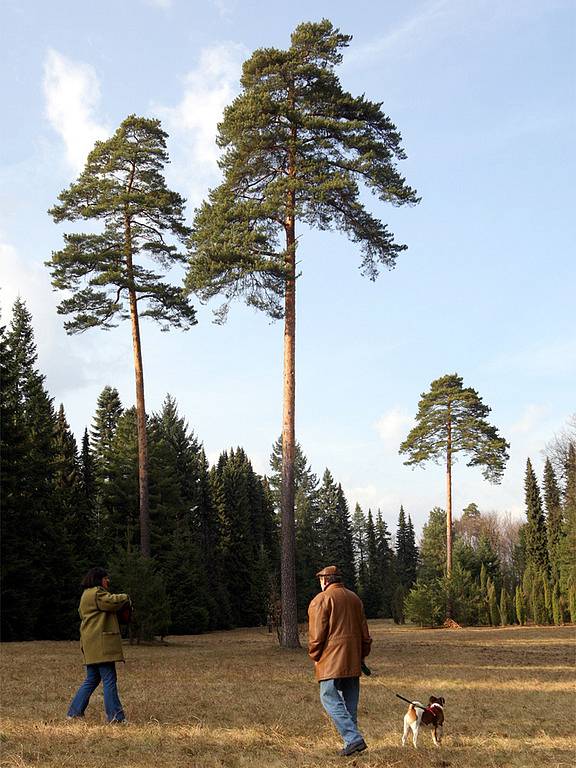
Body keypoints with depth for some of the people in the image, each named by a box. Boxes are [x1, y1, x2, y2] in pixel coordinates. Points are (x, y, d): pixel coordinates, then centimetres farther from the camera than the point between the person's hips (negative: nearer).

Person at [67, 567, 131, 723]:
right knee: (109, 680, -7)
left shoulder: (87, 594, 23)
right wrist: (125, 598, 2)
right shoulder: (96, 593, -10)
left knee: (92, 680, 16)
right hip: (100, 644, -11)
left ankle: (74, 712, 18)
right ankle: (115, 716, -5)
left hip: (91, 645, 11)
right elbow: (113, 602, -20)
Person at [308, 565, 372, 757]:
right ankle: (353, 740, 11)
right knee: (350, 702, 11)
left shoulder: (321, 600, -6)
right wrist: (362, 655, 24)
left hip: (331, 660, -7)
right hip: (353, 661, 7)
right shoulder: (354, 598, 16)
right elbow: (364, 631, 19)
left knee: (330, 699, -6)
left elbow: (317, 633, -10)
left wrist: (315, 657, 1)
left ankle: (354, 739, -15)